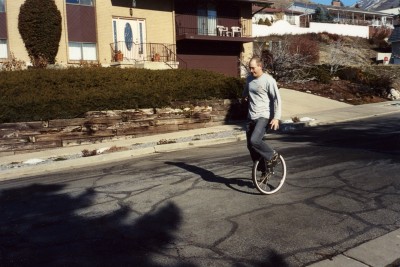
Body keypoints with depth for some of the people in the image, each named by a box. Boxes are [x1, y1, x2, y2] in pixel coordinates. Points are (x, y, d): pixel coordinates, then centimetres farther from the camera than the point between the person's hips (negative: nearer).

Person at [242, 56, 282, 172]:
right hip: (251, 117, 7)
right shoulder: (249, 78, 10)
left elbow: (277, 99, -13)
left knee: (254, 141, -25)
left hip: (264, 116, -7)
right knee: (250, 145, 6)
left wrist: (276, 117, -19)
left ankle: (272, 155, 1)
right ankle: (263, 169, 23)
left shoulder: (268, 80, -11)